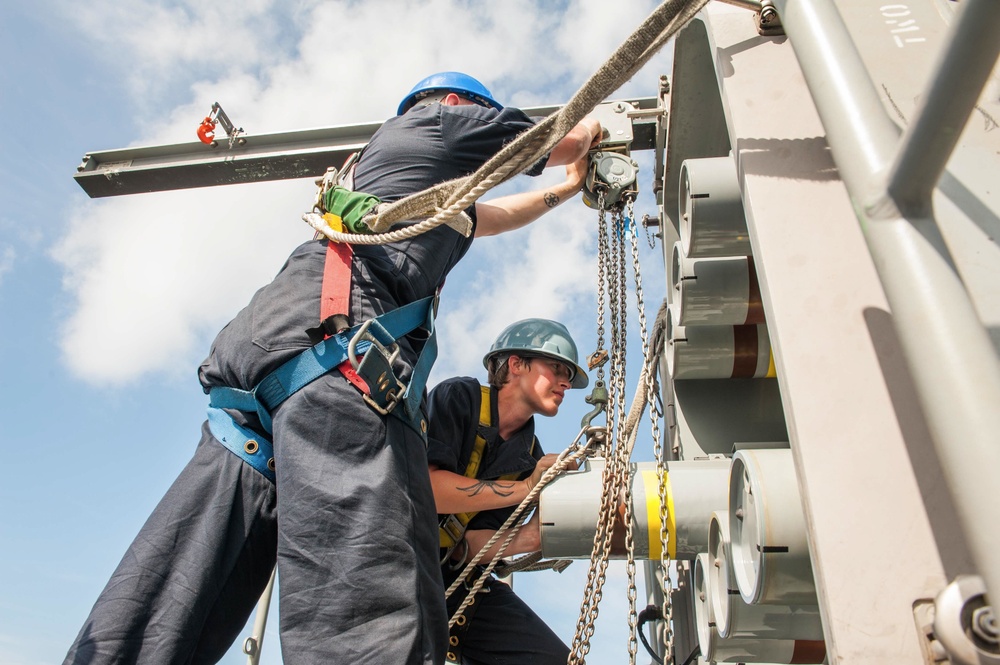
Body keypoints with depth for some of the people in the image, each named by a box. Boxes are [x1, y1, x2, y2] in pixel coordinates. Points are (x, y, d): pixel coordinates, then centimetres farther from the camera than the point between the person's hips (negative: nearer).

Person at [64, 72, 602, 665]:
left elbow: (492, 216, 55)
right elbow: (571, 140, 34)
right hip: (337, 348, -9)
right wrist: (597, 128, 58)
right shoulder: (443, 118, 22)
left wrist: (566, 190, 68)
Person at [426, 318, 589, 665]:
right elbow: (423, 487, -23)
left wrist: (526, 537, -21)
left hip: (459, 579, 6)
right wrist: (526, 488, -20)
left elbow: (471, 542, -1)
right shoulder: (458, 398, -9)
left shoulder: (529, 457, 4)